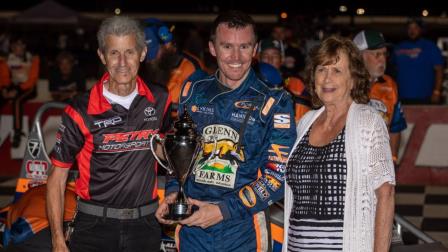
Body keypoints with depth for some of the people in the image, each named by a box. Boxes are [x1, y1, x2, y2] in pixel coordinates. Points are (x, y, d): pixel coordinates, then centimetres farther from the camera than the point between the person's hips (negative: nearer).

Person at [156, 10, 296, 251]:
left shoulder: (274, 103, -7)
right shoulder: (192, 93, 5)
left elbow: (277, 175, -10)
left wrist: (224, 210, -16)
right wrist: (172, 192, -1)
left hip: (243, 231, -3)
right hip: (191, 227, 3)